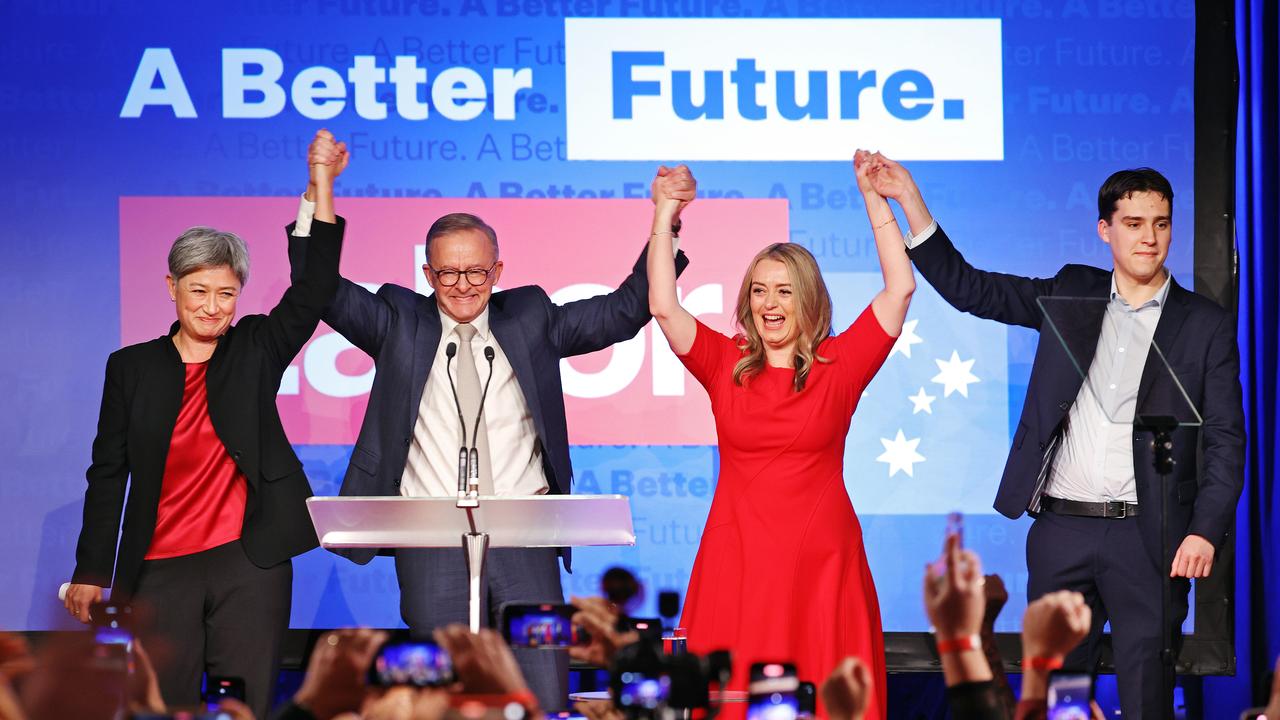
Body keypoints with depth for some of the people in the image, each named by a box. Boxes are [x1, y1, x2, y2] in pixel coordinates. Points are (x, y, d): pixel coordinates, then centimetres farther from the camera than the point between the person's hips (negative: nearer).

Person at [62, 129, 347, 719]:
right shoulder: (132, 367, 9)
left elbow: (313, 288, -2)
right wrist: (91, 573, 6)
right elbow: (108, 473, 10)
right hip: (161, 570, 0)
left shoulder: (255, 351, 9)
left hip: (250, 561, 0)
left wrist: (321, 182, -10)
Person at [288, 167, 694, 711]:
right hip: (431, 541, 0)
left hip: (523, 540, 0)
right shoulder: (399, 324, 9)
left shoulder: (531, 320, 12)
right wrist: (316, 198, -11)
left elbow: (626, 309, 10)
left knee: (545, 697, -3)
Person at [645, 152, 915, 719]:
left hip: (821, 561, -1)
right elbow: (663, 307, -2)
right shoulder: (726, 365, 7)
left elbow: (899, 289, -2)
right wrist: (665, 215, -4)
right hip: (736, 560, 1)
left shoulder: (838, 365, 4)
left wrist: (873, 198, -2)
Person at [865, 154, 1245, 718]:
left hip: (1146, 536, -3)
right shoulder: (1073, 294, 11)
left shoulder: (1206, 325, 3)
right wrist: (909, 200, -1)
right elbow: (967, 289, 9)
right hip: (1060, 529, 3)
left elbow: (1224, 438, 0)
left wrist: (1205, 532, -13)